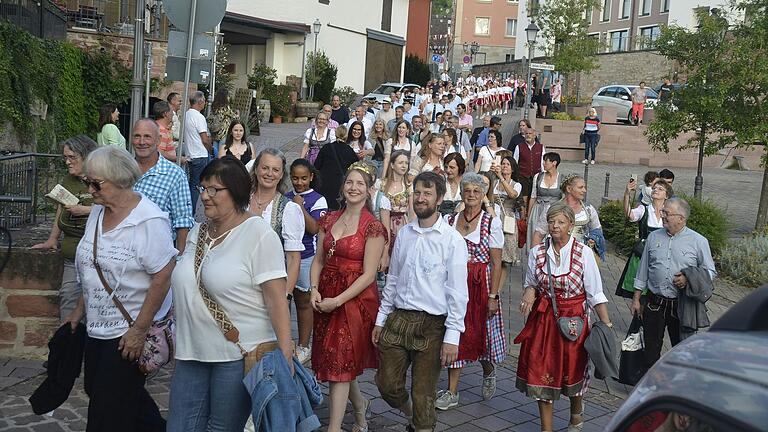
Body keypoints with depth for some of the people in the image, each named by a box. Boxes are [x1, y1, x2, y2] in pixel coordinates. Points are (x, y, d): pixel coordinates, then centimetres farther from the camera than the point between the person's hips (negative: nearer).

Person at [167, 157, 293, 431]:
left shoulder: (258, 233, -10)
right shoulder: (197, 232, 11)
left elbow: (276, 298, -15)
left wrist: (285, 354, -19)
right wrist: (179, 341, 19)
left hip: (240, 355, -6)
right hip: (192, 352, 6)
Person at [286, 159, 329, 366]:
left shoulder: (318, 200, -6)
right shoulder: (286, 198, 9)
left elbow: (314, 229, -15)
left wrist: (300, 207, -19)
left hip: (305, 256, -5)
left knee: (303, 301, 5)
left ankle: (304, 346, 16)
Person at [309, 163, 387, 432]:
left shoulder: (373, 227, -11)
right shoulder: (329, 220, 7)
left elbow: (368, 274, -13)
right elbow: (319, 260, 10)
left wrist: (338, 300, -17)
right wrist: (314, 290, -6)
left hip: (356, 299, -6)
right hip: (326, 299, 6)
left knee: (340, 364, -4)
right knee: (336, 363, 16)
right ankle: (360, 405, 42)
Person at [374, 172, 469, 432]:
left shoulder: (452, 240, -9)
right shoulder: (404, 234, 7)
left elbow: (458, 293, -10)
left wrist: (452, 337, -13)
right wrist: (381, 319, 12)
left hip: (432, 325, -5)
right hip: (398, 320, 5)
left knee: (423, 396, 4)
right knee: (387, 385, 12)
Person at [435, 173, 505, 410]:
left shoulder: (491, 223, -5)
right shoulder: (449, 220, 5)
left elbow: (496, 263, -7)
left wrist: (493, 296, -12)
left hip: (481, 285, -2)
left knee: (482, 332, 7)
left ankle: (488, 373, 39)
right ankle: (451, 392, 11)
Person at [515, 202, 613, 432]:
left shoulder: (584, 253, -10)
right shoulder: (537, 252, -2)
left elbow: (595, 293, -8)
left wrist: (606, 323, -13)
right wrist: (530, 291, -12)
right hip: (542, 319, 2)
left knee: (572, 371, 14)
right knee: (541, 372, 3)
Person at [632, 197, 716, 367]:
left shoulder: (698, 241, -3)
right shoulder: (653, 237, 7)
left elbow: (710, 272, 3)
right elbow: (643, 270, 12)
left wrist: (689, 279, -17)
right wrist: (636, 299, 11)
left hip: (682, 307, -3)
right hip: (655, 304, 3)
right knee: (651, 351, 10)